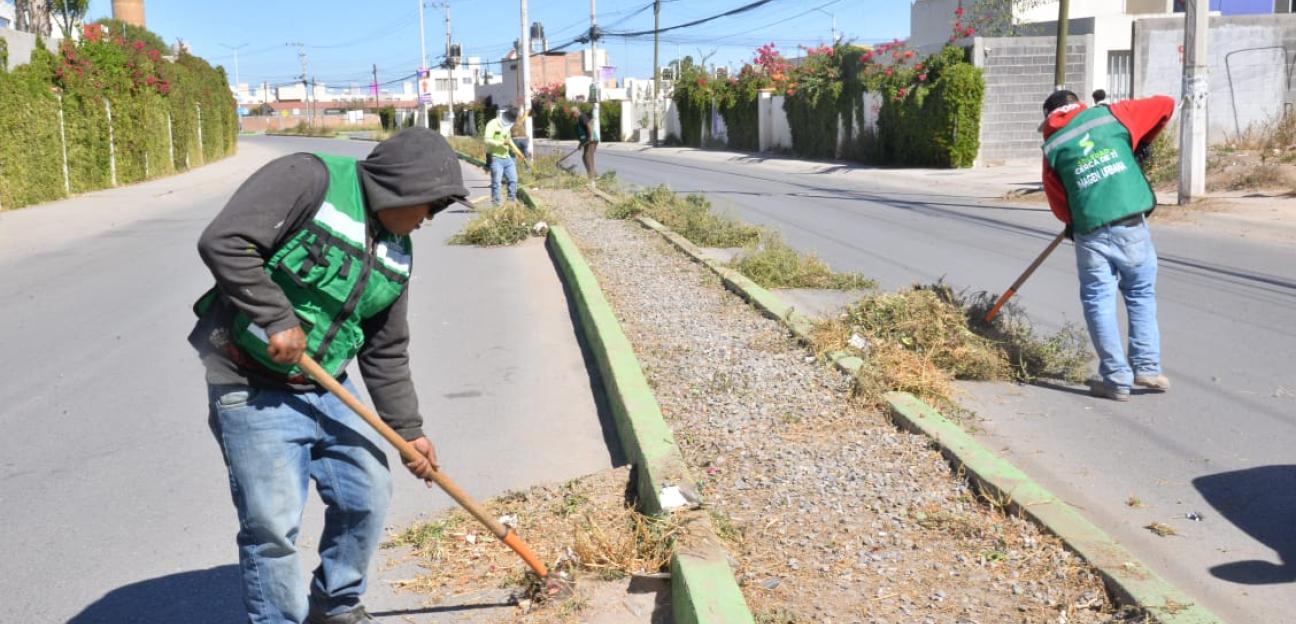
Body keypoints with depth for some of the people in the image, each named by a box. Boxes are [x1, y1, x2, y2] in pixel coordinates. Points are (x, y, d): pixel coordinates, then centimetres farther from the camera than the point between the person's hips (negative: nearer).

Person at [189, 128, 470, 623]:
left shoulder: (396, 252, 7)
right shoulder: (309, 179, -16)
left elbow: (386, 353, 11)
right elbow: (223, 241, -25)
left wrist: (409, 431, 9)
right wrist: (278, 319, -25)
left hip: (329, 387, 8)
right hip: (253, 389, -7)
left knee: (368, 496, 12)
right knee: (272, 524, -6)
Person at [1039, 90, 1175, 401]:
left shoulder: (1052, 146, 8)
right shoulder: (1111, 116, 9)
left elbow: (1059, 204, 9)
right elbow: (1165, 105, 17)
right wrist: (1141, 142, 28)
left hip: (1091, 233, -1)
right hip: (1133, 226, 1)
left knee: (1098, 302, 7)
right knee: (1141, 295, 17)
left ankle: (1116, 378, 5)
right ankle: (1147, 367, 15)